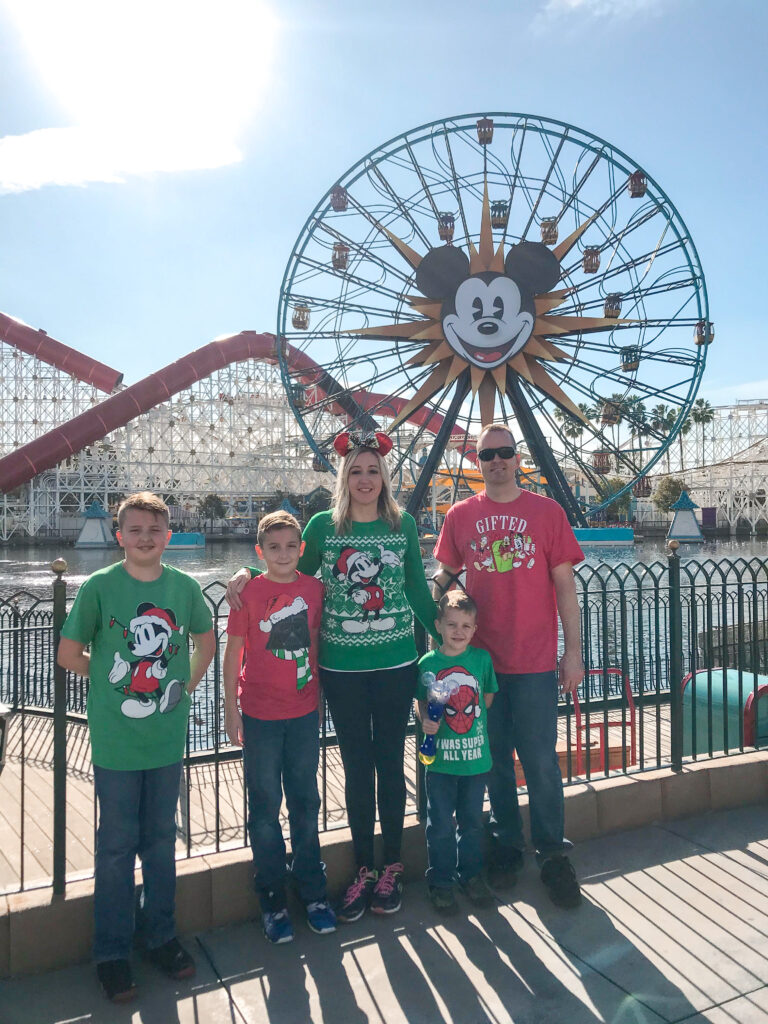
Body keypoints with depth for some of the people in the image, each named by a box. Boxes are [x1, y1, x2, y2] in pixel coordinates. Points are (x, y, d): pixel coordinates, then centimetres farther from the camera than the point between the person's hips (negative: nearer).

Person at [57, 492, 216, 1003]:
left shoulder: (185, 587, -3)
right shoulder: (98, 587, -10)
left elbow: (207, 639, 13)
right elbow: (68, 653, -1)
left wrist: (185, 685, 5)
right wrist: (115, 681, -2)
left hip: (167, 738, 2)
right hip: (116, 741, -2)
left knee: (161, 840, 16)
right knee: (116, 845, 11)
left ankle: (162, 936, 35)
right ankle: (112, 952, 29)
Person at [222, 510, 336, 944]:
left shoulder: (314, 589, -1)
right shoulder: (249, 592, -8)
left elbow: (315, 643, 8)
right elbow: (233, 653, -4)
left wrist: (320, 695, 11)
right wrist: (231, 709, -3)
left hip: (304, 712, 2)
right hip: (260, 715, -2)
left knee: (306, 803, 14)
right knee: (265, 807, 10)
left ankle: (314, 891, 30)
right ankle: (273, 899, 26)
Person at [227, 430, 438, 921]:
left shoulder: (403, 524, 0)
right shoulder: (323, 525, -1)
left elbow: (417, 590, 8)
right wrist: (247, 574, -7)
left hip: (395, 664, 0)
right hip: (342, 667, 0)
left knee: (390, 763, 10)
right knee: (357, 767, 11)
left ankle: (392, 866, 30)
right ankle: (364, 868, 29)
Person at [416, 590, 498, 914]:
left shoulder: (482, 658, -3)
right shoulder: (428, 663, -7)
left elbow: (488, 698, 7)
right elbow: (421, 703, 0)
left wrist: (469, 718, -2)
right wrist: (426, 720, -18)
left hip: (476, 756, 2)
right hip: (440, 757, -1)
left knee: (472, 820, 17)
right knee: (440, 824, 9)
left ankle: (471, 874, 37)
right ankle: (440, 881, 27)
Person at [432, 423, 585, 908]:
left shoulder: (547, 512, -1)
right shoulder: (460, 516, 4)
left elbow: (564, 585, 0)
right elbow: (444, 578, 12)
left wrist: (573, 650, -2)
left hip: (535, 662, -2)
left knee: (541, 761, 4)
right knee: (495, 759, 13)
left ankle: (553, 855, 23)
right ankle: (506, 849, 31)